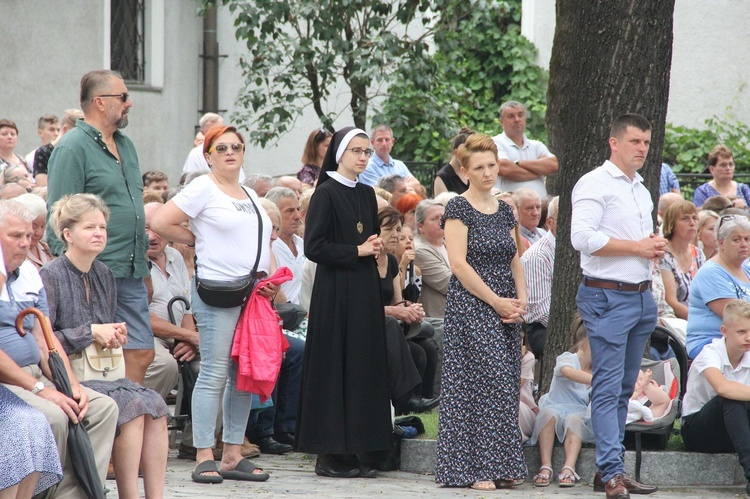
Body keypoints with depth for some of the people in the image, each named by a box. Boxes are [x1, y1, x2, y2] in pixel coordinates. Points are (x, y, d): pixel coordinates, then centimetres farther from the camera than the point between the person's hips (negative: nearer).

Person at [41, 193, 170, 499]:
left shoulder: (104, 276, 15)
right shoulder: (50, 276, -7)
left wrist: (115, 335, 4)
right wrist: (90, 333, -14)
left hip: (101, 374, 7)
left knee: (155, 405, -19)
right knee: (132, 405, -28)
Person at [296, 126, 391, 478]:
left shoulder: (367, 195, 14)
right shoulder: (326, 194, -8)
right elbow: (314, 247, -14)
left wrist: (375, 249, 2)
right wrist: (357, 251, -12)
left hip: (365, 291, 7)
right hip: (335, 291, -7)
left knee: (362, 367, 5)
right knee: (335, 367, -6)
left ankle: (350, 450, 8)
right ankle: (328, 454, -3)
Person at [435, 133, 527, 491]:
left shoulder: (504, 211, 14)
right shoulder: (458, 209, -6)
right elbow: (459, 263, -14)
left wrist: (521, 301, 1)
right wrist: (497, 301, -14)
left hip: (506, 311, 7)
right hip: (470, 307, -7)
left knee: (505, 385, 4)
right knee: (483, 381, -10)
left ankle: (500, 468, 8)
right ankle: (475, 469, -7)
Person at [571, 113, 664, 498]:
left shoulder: (641, 190, 20)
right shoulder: (595, 184, -8)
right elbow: (582, 237, -21)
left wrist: (655, 246, 9)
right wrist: (637, 247, -16)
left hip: (642, 297, 9)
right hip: (607, 297, -9)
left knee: (625, 388, 11)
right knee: (608, 387, -10)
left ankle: (608, 466, 16)